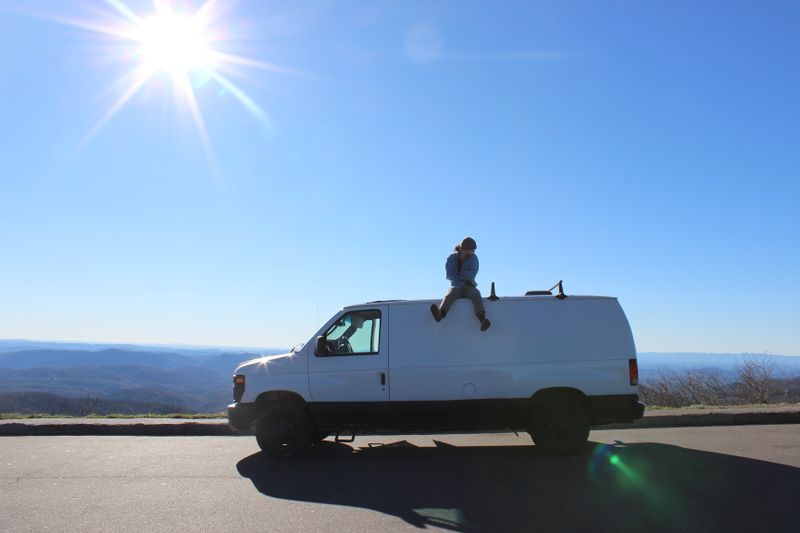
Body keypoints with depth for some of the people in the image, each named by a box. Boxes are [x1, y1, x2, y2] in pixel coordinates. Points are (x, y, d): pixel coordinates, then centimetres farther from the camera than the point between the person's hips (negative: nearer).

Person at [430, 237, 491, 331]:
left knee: (476, 295, -36)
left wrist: (459, 276, -11)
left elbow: (472, 273, -9)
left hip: (469, 287, 0)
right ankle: (440, 314, -68)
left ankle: (482, 320, -60)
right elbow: (449, 275, -10)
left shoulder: (473, 258, 3)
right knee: (449, 295, -36)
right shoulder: (452, 258, 1)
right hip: (456, 286, 0)